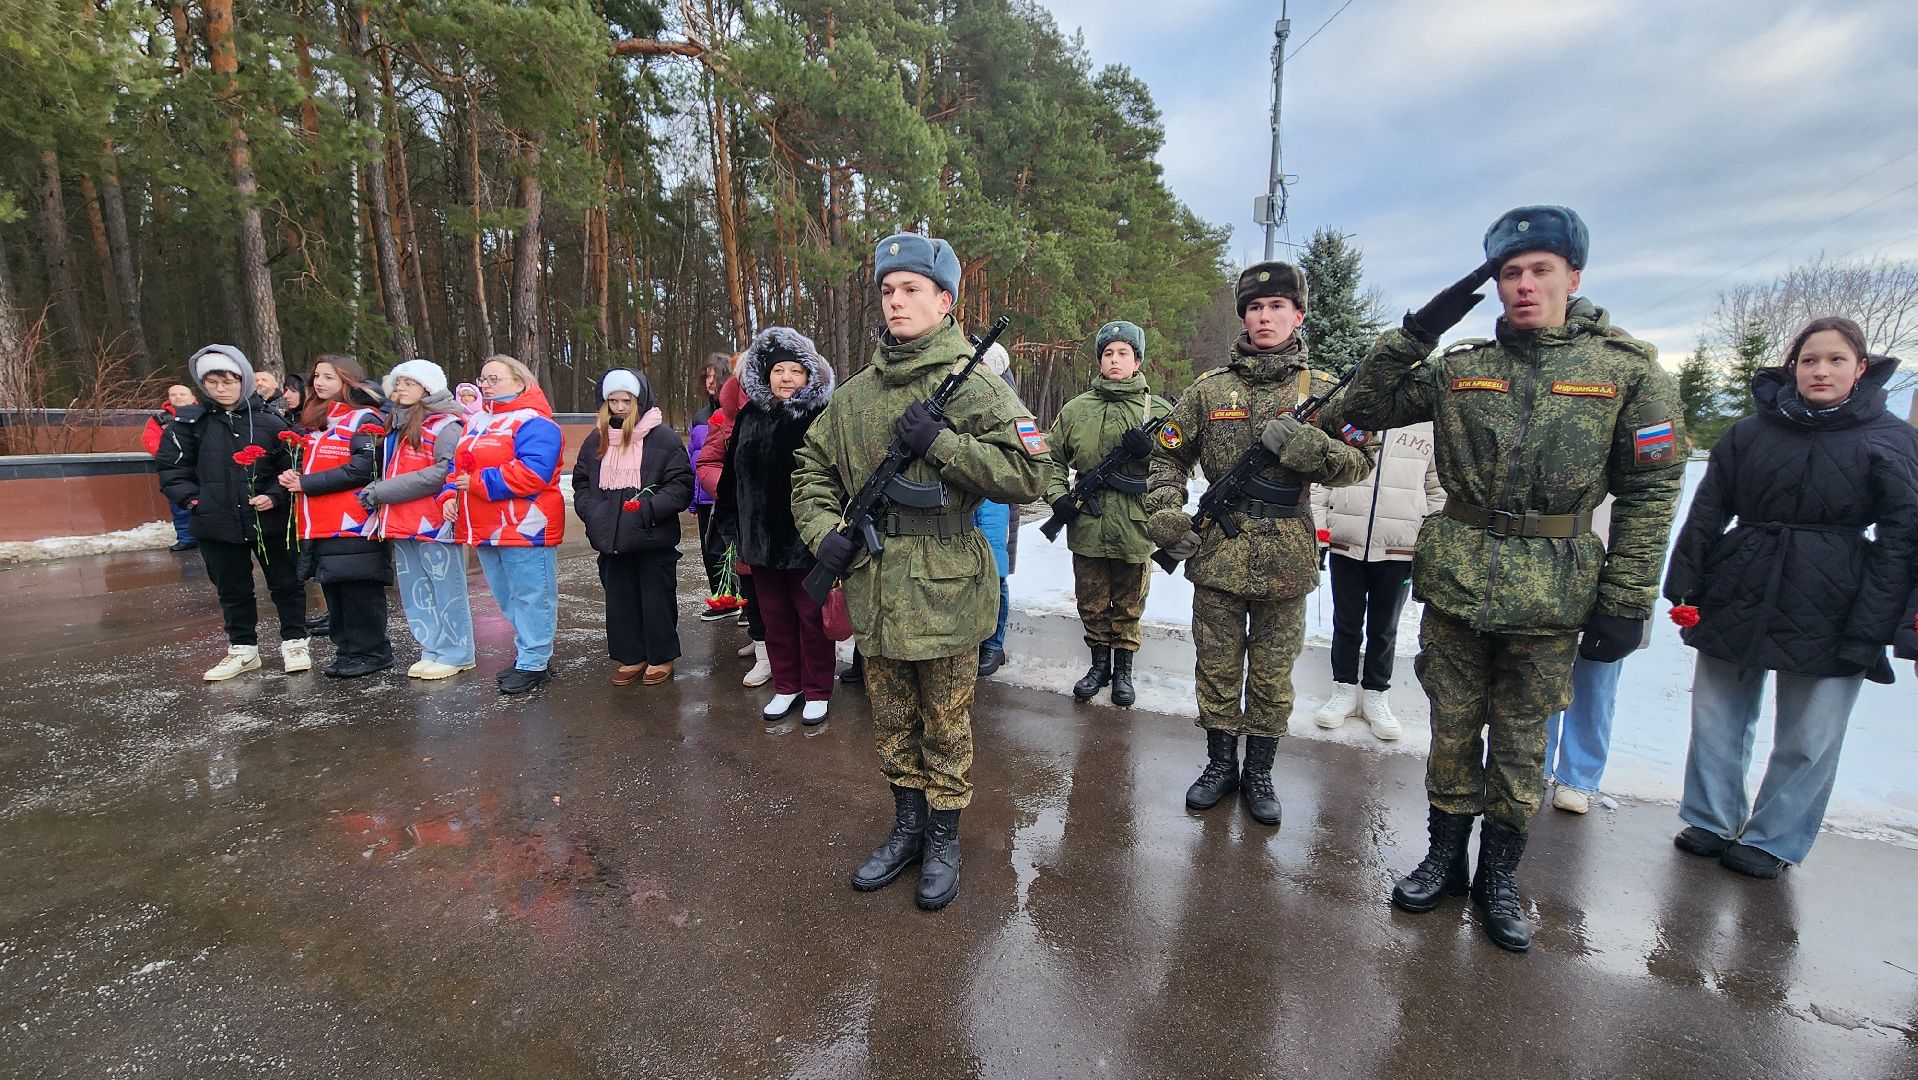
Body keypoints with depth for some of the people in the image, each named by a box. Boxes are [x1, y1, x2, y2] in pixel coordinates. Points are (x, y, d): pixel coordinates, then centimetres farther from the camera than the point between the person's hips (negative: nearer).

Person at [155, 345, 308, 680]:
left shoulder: (268, 421, -2)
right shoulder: (190, 422, 2)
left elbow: (292, 467, 0)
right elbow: (170, 467, 6)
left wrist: (274, 496, -13)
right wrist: (192, 498, -5)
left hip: (269, 521, -2)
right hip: (217, 523, 2)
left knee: (285, 582, 8)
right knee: (232, 589, 13)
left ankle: (294, 642, 20)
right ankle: (243, 648, 25)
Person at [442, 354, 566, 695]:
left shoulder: (533, 422, -12)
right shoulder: (478, 422, 18)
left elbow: (532, 474, -25)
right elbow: (458, 466, 21)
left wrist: (477, 482, -18)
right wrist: (450, 494, 1)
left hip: (524, 527, -10)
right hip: (484, 529, 10)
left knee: (530, 597, -1)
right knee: (508, 598, 18)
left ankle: (533, 663, 8)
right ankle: (527, 654, 30)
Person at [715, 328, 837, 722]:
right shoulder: (749, 417, 7)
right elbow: (731, 477, 12)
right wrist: (729, 526, 10)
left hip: (807, 539, -5)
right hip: (761, 537, 5)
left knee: (811, 616, 7)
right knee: (774, 615, 15)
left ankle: (816, 692, 22)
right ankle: (786, 686, 31)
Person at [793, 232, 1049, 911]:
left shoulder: (974, 386, -7)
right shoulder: (857, 393, 8)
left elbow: (1030, 473, -16)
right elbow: (812, 467, 17)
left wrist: (939, 442, -20)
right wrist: (821, 531, 0)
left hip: (944, 592, -5)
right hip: (873, 592, 5)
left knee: (945, 728, 11)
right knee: (891, 724, 19)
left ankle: (944, 841, 31)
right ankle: (907, 828, 39)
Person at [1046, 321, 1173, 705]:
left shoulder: (1158, 410, 1)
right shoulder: (1076, 409, 4)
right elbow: (1053, 459, 11)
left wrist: (1151, 450, -19)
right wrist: (1057, 495, -4)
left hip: (1135, 529, -1)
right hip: (1086, 526, 1)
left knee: (1128, 607, 13)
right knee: (1091, 604, 14)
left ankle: (1123, 670, 30)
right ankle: (1100, 663, 33)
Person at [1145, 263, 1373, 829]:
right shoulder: (1209, 388, 4)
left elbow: (1360, 460, -4)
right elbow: (1167, 455, 9)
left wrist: (1311, 447, -23)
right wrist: (1164, 511, -6)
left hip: (1286, 557, 0)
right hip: (1218, 552, 1)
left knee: (1273, 674, 11)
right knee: (1217, 666, 11)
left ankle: (1259, 772, 29)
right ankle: (1220, 763, 29)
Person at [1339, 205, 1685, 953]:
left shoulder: (1629, 370, -1)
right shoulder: (1459, 368, 3)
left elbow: (1651, 493, -1)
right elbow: (1363, 408, 4)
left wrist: (1626, 604, -5)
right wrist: (1415, 331, -7)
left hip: (1551, 597, -1)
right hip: (1454, 583, 2)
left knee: (1521, 743, 11)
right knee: (1452, 731, 12)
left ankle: (1499, 875, 30)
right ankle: (1444, 856, 31)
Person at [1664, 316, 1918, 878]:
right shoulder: (1749, 433, 5)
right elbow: (1705, 516, 6)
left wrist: (1869, 632, -9)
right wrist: (1685, 589, 0)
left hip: (1830, 613, -1)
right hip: (1737, 599, 2)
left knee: (1810, 737, 6)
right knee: (1717, 717, 9)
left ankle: (1773, 841, 23)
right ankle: (1710, 820, 25)